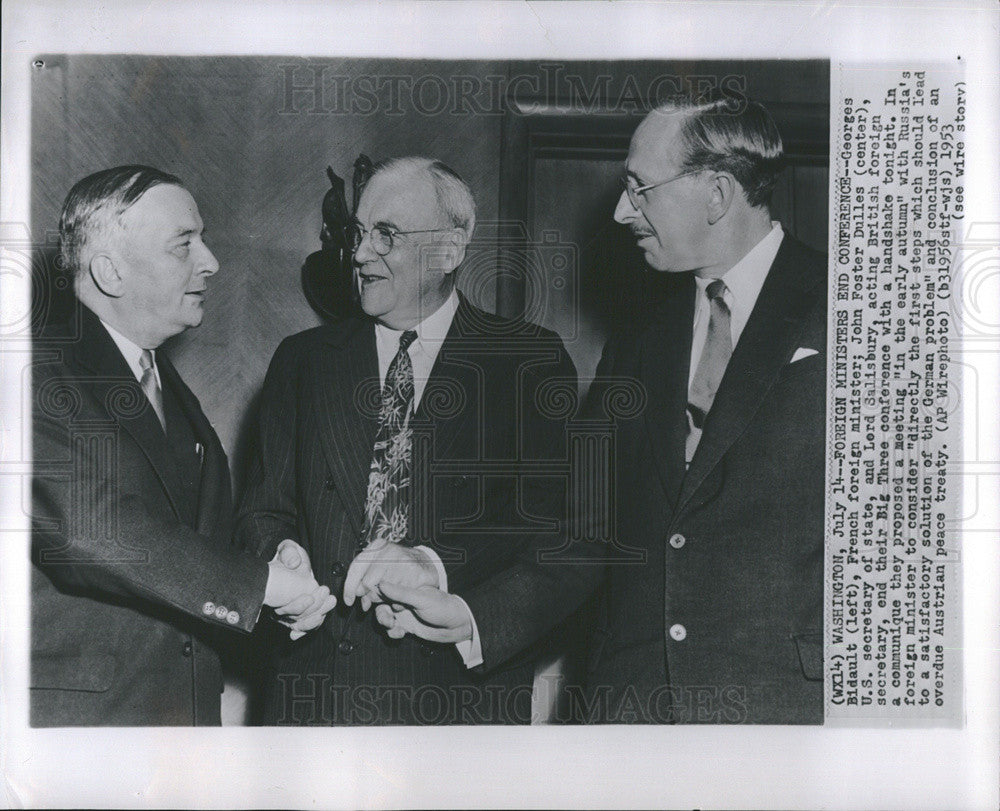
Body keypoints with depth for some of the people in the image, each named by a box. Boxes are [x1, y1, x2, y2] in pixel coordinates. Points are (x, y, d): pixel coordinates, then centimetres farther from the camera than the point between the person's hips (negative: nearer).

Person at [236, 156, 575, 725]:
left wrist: (438, 566, -24)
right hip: (317, 675, 3)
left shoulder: (532, 361, 0)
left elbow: (553, 516, -9)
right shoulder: (302, 360, 10)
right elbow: (265, 510, 10)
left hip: (465, 683, -2)